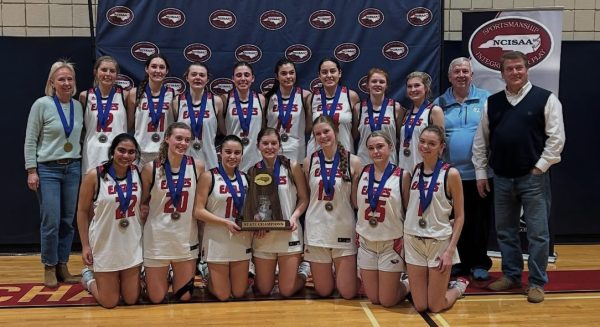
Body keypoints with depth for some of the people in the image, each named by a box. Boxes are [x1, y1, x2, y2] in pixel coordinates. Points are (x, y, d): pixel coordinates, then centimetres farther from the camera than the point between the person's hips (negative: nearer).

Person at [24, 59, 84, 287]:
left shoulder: (78, 106, 7)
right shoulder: (42, 104, -6)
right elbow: (30, 141, -5)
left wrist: (82, 168, 8)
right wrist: (31, 171, -9)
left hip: (72, 168, 4)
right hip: (48, 169, -4)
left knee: (68, 221, 6)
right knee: (51, 221, -5)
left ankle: (62, 266, 19)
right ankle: (49, 268, 12)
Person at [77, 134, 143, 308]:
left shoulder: (138, 173, -2)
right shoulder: (95, 176, -13)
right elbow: (82, 211, -5)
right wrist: (85, 245, -6)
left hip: (132, 245, 4)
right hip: (105, 245, -3)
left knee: (131, 299, 10)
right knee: (109, 302, 5)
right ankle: (89, 278, 35)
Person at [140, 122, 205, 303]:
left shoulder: (198, 167, -5)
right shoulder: (151, 168, -9)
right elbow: (142, 203, 3)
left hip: (187, 239, 1)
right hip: (157, 239, -1)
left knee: (184, 296, 10)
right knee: (156, 298, 9)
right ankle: (149, 279, 40)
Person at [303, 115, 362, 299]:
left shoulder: (352, 161, -3)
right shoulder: (309, 161, 2)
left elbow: (357, 200, 1)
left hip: (344, 230, -1)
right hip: (316, 230, 1)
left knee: (348, 293, 3)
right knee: (323, 291, 9)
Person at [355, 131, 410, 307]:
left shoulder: (402, 175, -9)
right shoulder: (362, 172, 0)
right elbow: (356, 205, 9)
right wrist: (357, 234, 3)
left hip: (392, 243, -3)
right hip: (366, 243, 4)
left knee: (387, 301, 3)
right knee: (374, 299, 10)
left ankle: (409, 285, 31)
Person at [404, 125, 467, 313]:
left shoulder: (450, 174, -8)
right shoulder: (412, 171, 2)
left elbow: (460, 216, -6)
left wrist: (450, 250, -11)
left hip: (440, 241, -3)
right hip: (413, 241, 3)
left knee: (436, 307, 4)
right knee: (420, 306, 5)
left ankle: (459, 286, 32)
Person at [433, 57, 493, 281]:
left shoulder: (485, 99, 2)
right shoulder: (440, 103, 7)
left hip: (479, 172, -1)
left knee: (480, 220, 6)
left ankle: (480, 263, 19)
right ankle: (461, 262, 22)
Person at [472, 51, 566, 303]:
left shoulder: (546, 99, -3)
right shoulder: (492, 103, 8)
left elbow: (556, 138, -5)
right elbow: (481, 140, 11)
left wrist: (540, 167, -9)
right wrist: (481, 173, 8)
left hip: (534, 178, -4)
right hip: (502, 178, 4)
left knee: (537, 232, 1)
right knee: (505, 231, 13)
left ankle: (537, 282, 13)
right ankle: (511, 275, 27)